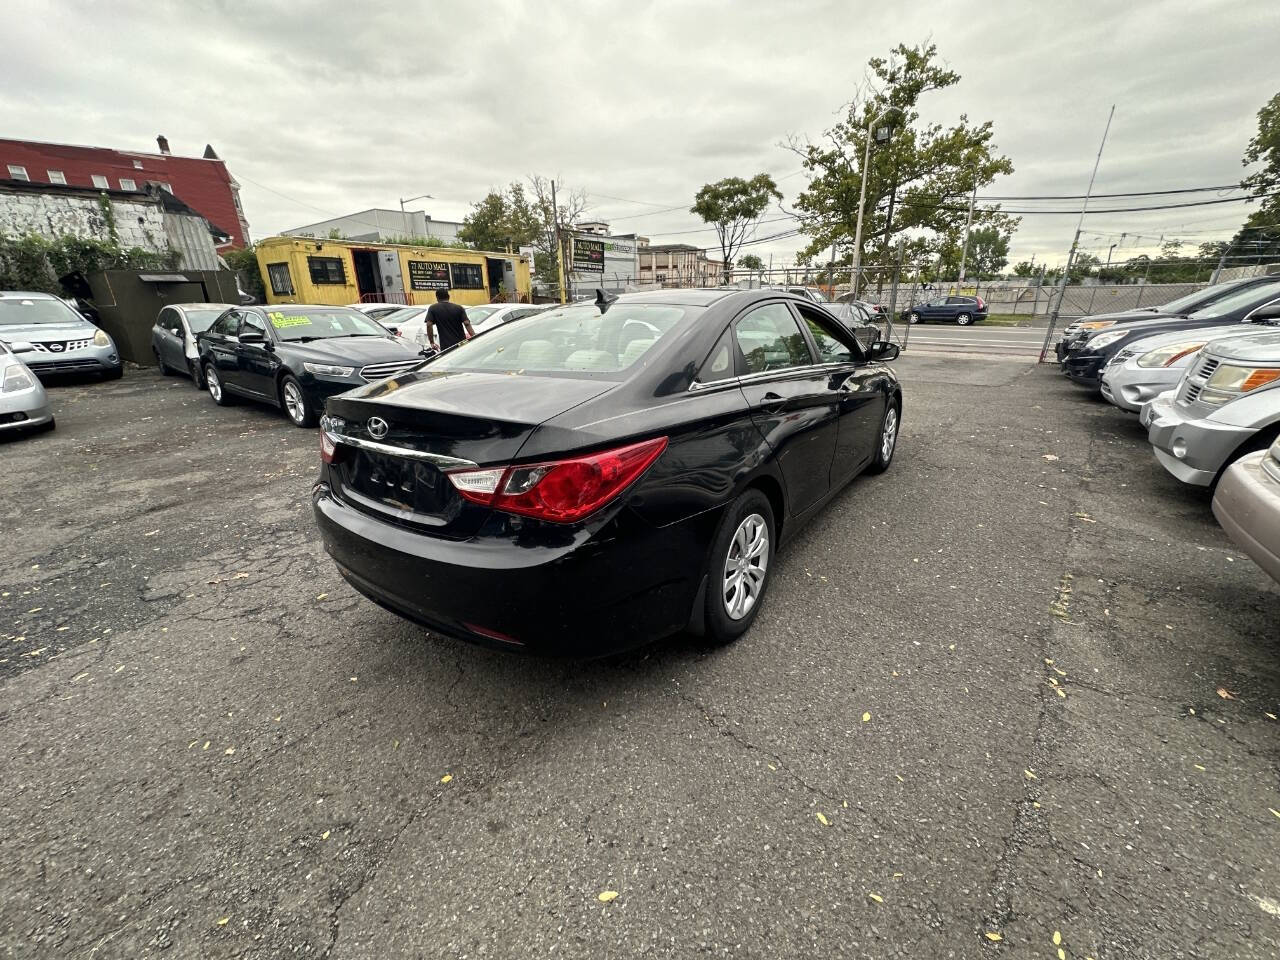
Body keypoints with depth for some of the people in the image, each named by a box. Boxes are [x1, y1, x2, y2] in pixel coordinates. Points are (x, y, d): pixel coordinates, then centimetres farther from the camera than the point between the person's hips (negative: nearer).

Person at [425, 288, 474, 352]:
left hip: (445, 346, -2)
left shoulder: (433, 309, 2)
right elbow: (467, 324, -8)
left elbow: (429, 325, -7)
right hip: (461, 343, 2)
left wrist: (432, 343, -1)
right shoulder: (458, 308, 4)